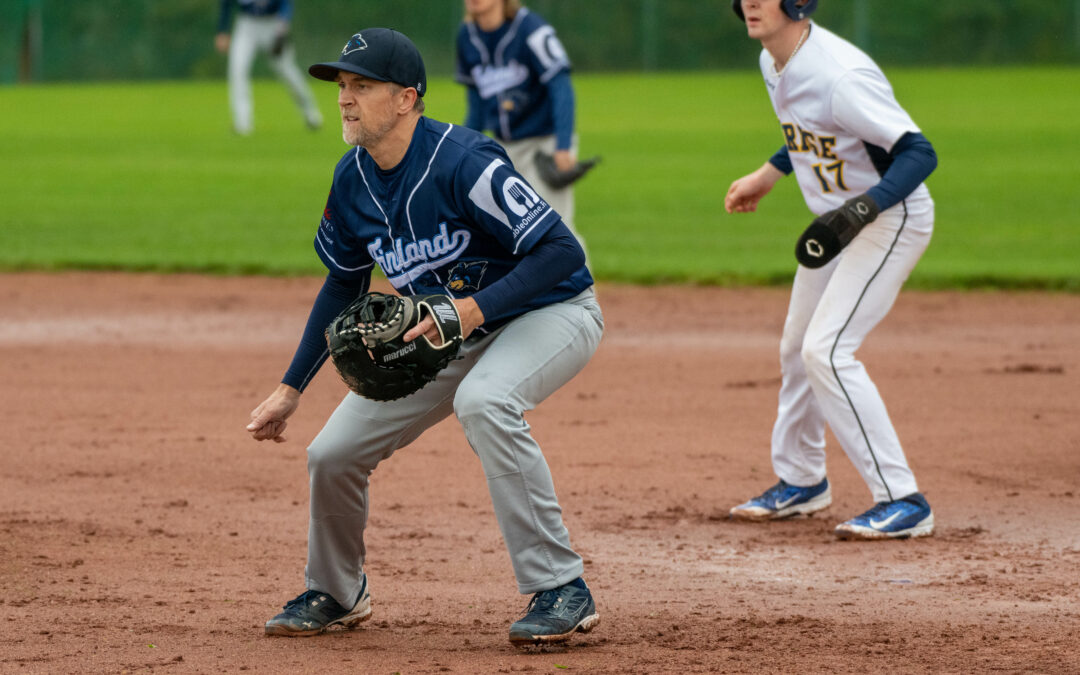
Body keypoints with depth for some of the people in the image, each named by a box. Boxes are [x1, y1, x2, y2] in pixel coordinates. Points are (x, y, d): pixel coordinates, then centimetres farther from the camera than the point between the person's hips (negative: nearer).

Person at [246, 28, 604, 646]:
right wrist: (291, 389, 8)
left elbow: (562, 251, -29)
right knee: (333, 454, 1)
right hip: (451, 332, 7)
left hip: (552, 312, -7)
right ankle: (336, 594, 30)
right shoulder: (353, 179, -5)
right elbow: (345, 284, 10)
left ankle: (562, 592, -32)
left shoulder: (462, 163, -29)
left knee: (483, 401, -39)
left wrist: (477, 308, -39)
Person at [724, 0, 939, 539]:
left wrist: (866, 205, -44)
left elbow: (919, 152, -32)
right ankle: (800, 481, 40)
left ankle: (902, 501, -16)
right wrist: (767, 176, 17)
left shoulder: (839, 75, -30)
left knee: (827, 351, -19)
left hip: (893, 218, -10)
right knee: (797, 348, 19)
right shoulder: (774, 63, -1)